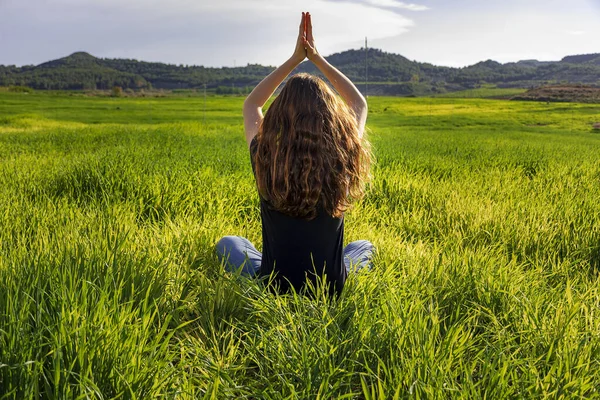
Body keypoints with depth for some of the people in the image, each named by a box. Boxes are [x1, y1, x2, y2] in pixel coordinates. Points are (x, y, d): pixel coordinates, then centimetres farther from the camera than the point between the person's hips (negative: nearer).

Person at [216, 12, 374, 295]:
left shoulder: (264, 159, -20)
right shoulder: (343, 161, -18)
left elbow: (251, 105, 3)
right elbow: (359, 104, 4)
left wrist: (294, 59, 2)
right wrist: (317, 58, 3)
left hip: (273, 288, -1)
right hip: (331, 289, 1)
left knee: (226, 244, 28)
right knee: (365, 246, 34)